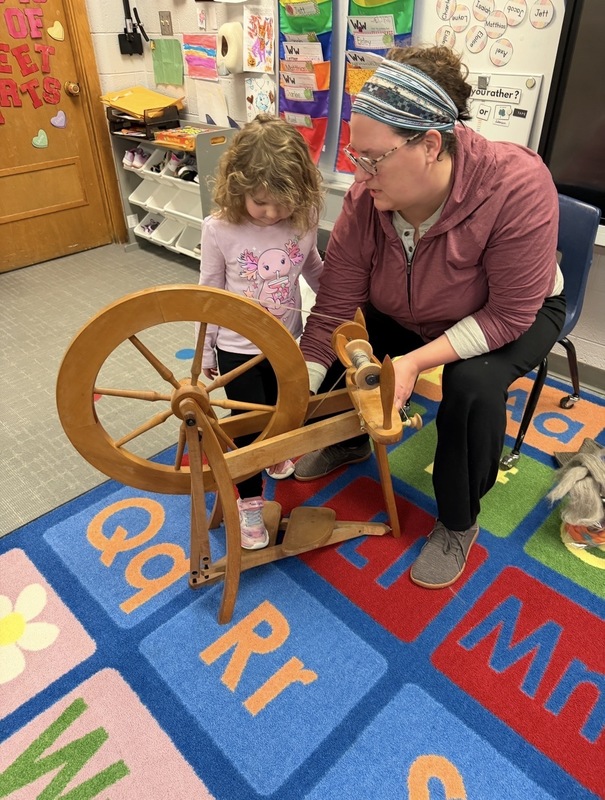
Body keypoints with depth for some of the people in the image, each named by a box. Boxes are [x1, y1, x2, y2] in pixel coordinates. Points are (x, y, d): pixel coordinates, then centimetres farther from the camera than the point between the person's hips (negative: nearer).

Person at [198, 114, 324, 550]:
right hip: (237, 348, -3)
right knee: (249, 424, 7)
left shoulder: (304, 219, -13)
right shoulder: (219, 229, -20)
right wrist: (206, 352, -1)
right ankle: (250, 501, 30)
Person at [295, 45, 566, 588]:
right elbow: (334, 308, -22)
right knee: (333, 346, -12)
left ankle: (459, 524, -6)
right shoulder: (367, 198, -24)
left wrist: (415, 361, -38)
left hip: (511, 318, -3)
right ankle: (349, 442, 20)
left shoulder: (516, 185, -35)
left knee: (474, 385, -33)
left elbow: (510, 314, -30)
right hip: (410, 317, 4)